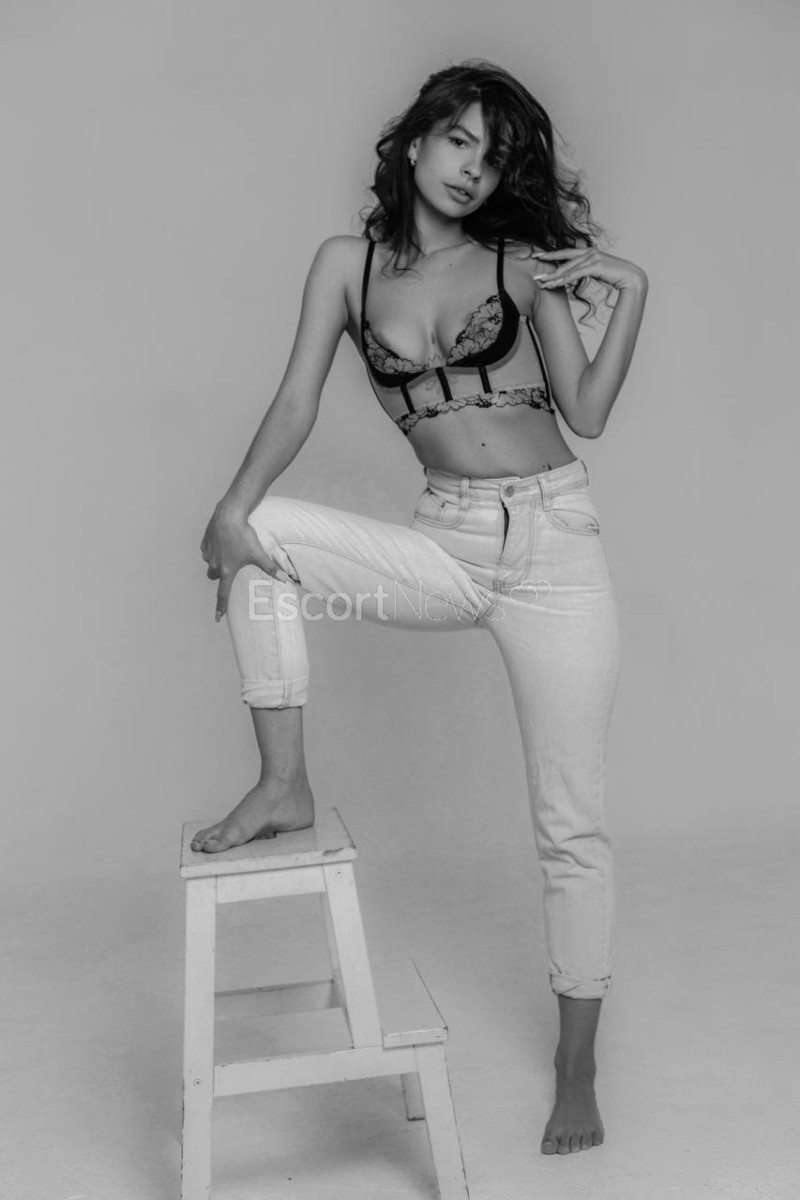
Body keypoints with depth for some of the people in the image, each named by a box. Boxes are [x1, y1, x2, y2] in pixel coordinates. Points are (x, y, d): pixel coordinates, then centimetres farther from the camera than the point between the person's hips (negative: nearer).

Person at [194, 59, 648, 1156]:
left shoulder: (521, 266, 3)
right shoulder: (349, 263, 6)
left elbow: (587, 413, 0)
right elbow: (298, 401, -4)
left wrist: (630, 295, -10)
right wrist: (237, 510, -18)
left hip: (554, 538, -2)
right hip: (445, 547, 2)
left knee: (570, 819, 1)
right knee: (257, 537, -19)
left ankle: (577, 1068, 17)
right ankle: (284, 785, -9)